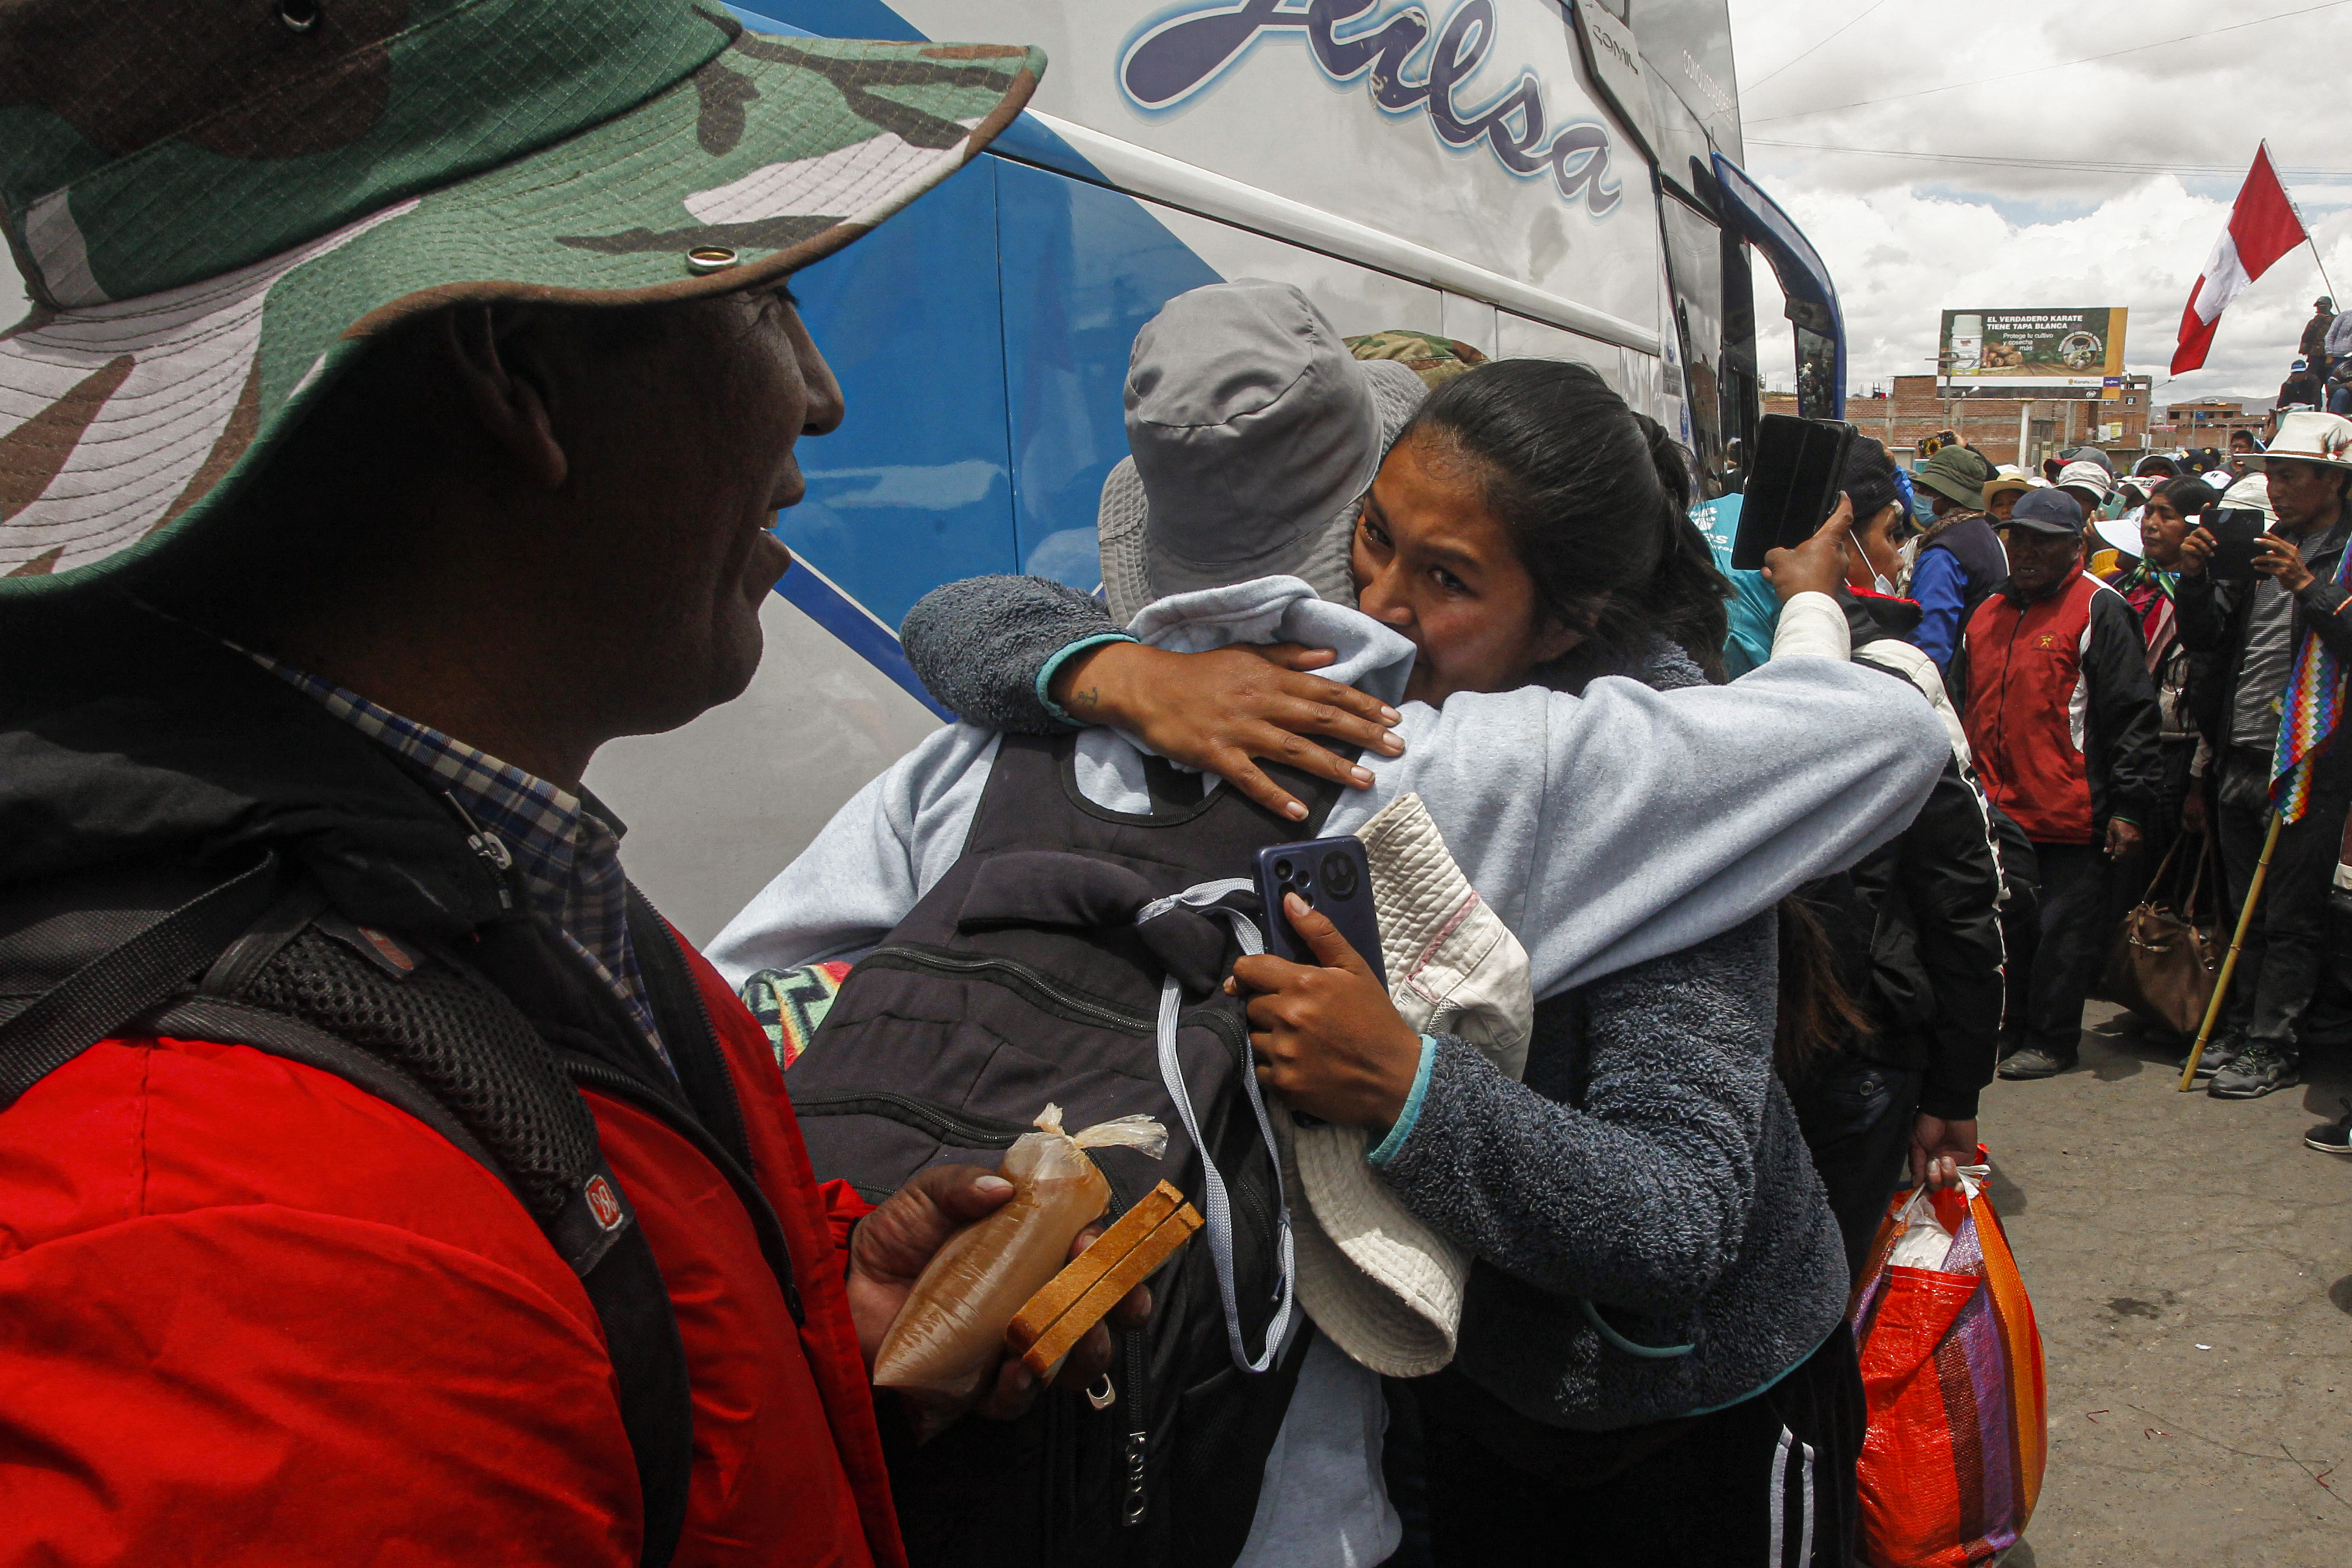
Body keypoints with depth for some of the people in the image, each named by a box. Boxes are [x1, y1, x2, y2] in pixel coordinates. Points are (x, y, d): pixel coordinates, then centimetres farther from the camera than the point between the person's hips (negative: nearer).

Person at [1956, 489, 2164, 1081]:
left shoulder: (2101, 611, -5)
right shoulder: (1989, 614, 16)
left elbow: (2133, 716, -9)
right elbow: (1965, 708, 23)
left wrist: (2128, 806, -14)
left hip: (2069, 815, -6)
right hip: (1995, 810, 7)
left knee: (2062, 931, 1)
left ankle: (2051, 1041, 13)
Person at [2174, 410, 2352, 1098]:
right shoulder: (2263, 552, 14)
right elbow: (2204, 640, 13)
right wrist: (2195, 579, -3)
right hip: (2243, 758, 6)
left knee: (2292, 918, 1)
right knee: (2247, 911, 15)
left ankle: (2273, 1047, 8)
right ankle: (2238, 1029, 25)